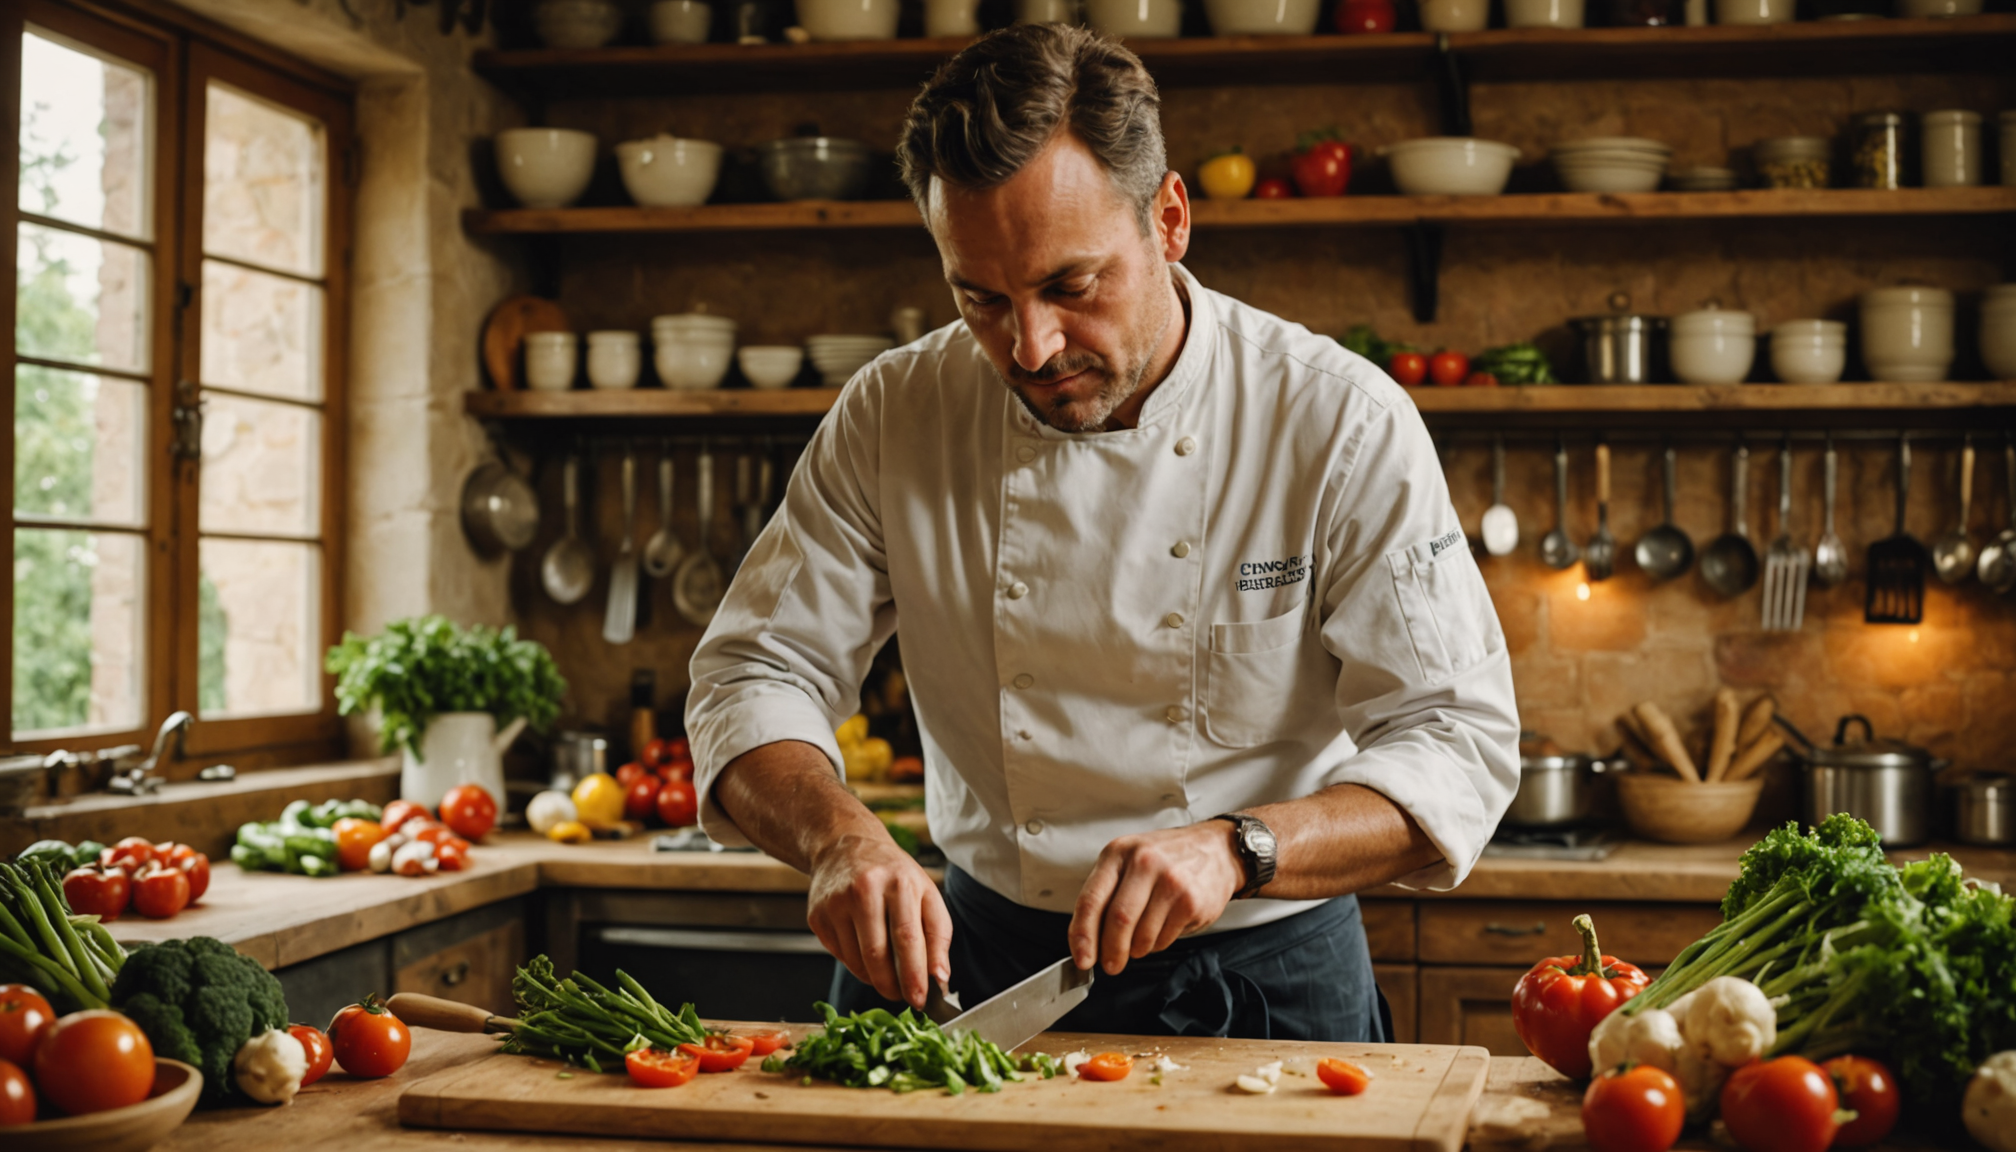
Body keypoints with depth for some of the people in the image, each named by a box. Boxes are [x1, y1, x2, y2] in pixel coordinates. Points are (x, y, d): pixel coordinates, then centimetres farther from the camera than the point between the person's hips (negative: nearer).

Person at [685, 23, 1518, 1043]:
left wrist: (1237, 849, -29)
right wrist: (841, 839, -23)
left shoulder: (1339, 423, -11)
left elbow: (1458, 746, -11)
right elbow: (757, 675, -2)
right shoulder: (894, 419, -4)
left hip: (1261, 985, -2)